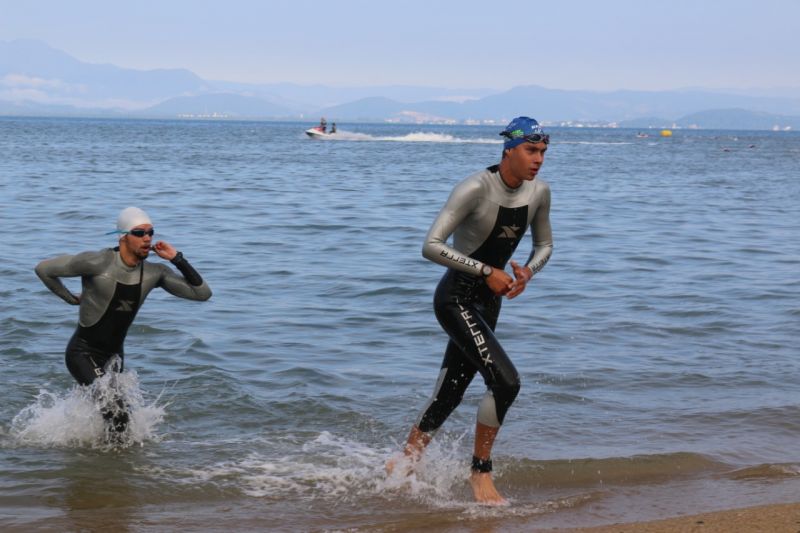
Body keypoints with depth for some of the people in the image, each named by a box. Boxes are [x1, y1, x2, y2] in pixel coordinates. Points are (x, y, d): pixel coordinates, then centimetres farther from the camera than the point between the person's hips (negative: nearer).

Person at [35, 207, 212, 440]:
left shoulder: (155, 273, -5)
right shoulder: (98, 263, -20)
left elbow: (203, 293, -6)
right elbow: (43, 269, -11)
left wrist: (177, 259, -13)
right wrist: (71, 299, -2)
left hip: (113, 355, 6)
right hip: (82, 352, -6)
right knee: (116, 410, -21)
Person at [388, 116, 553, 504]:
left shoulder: (539, 192, -1)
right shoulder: (476, 189, -22)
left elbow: (544, 245, 15)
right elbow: (431, 246, -26)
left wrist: (528, 271, -7)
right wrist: (487, 272, -26)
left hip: (488, 302, 7)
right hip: (455, 298, -7)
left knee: (449, 395, 13)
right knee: (505, 380, -20)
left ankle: (402, 464, 30)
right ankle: (480, 471, -3)